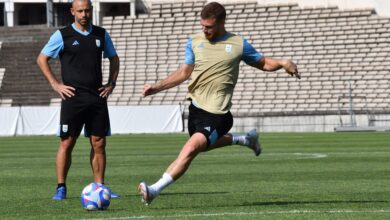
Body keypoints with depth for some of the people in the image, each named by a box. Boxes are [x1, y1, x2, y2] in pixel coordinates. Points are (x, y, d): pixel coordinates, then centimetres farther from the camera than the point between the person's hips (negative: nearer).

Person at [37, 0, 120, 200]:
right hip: (73, 98, -3)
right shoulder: (62, 35, -1)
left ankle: (99, 187, 9)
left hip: (97, 97, 3)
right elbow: (41, 59, 4)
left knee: (99, 143, 3)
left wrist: (111, 84, 10)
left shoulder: (101, 34, 10)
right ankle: (61, 188, 3)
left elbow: (114, 58, 23)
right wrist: (55, 84, -4)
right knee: (67, 143, -4)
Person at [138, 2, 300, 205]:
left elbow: (264, 63, 9)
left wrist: (283, 63, -12)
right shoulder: (195, 42, 7)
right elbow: (184, 72, 12)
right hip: (196, 106, 6)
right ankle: (245, 140, 48)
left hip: (216, 114, -6)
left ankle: (155, 189, -26)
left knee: (192, 148, -22)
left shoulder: (238, 44, -1)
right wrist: (157, 87, 0)